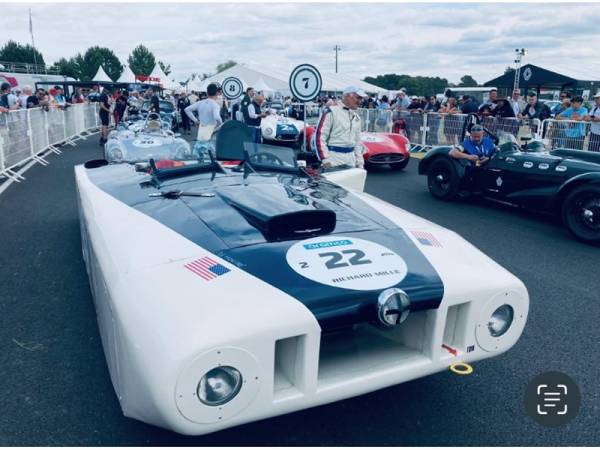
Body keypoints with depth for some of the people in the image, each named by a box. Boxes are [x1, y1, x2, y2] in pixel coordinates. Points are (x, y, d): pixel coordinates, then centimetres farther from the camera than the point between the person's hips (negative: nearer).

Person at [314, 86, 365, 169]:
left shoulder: (356, 117, 19)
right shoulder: (332, 112, -6)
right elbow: (320, 136, -11)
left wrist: (360, 162, 18)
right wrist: (325, 159, -17)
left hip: (351, 159, 8)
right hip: (334, 157, -7)